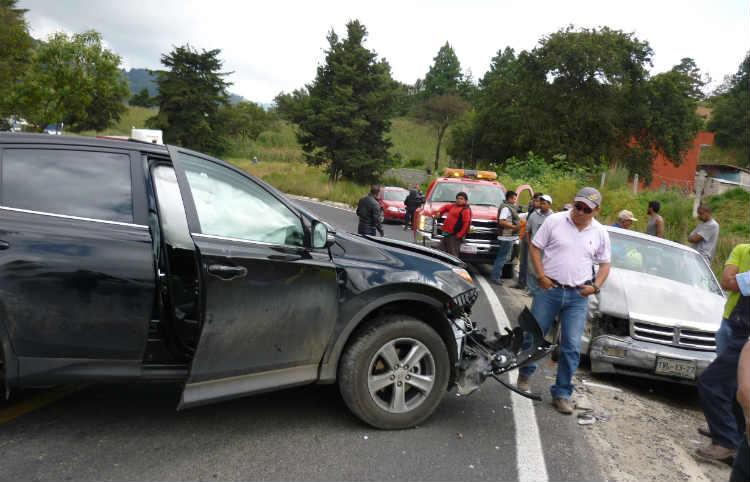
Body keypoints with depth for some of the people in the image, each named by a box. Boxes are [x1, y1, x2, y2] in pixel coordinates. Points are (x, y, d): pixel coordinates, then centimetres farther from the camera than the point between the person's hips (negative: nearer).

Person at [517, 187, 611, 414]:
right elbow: (534, 247, -1)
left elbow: (604, 264, 14)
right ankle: (525, 374, 33)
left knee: (571, 346, 1)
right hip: (549, 290, -2)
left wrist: (595, 286, -3)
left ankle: (562, 393, 14)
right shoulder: (554, 221, -4)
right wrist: (541, 276, -10)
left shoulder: (600, 233, 5)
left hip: (578, 295, 2)